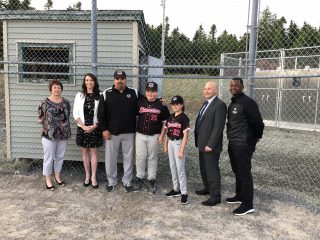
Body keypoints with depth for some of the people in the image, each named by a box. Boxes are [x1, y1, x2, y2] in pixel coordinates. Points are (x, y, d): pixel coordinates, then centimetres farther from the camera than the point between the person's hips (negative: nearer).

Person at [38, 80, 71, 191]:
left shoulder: (66, 102, 5)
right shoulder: (45, 102, -5)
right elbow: (40, 119, -1)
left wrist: (66, 128, 7)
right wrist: (49, 126, -1)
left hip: (63, 135, 4)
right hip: (49, 135, -4)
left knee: (60, 157, 14)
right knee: (49, 158, 4)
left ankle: (57, 176, 30)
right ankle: (48, 179, 19)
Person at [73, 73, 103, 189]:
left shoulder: (99, 96, -4)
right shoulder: (79, 95, 2)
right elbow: (75, 113, 0)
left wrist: (94, 126, -12)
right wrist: (83, 126, -9)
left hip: (95, 128, -2)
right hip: (82, 128, 2)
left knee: (93, 152, 4)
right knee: (85, 152, 10)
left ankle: (93, 177, 12)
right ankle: (87, 176, 22)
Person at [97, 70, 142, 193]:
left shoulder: (134, 93, 2)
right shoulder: (106, 93, -1)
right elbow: (101, 113, 0)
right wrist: (104, 129, -4)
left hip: (129, 133, 1)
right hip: (111, 132, -1)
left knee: (128, 157, 9)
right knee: (110, 157, 8)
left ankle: (127, 181, 25)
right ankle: (111, 181, 26)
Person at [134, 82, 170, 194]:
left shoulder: (161, 105, -2)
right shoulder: (140, 102, 3)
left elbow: (165, 122, 1)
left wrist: (161, 135, -5)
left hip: (154, 136, -1)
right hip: (140, 135, 2)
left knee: (152, 158, 8)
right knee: (140, 157, 5)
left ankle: (151, 180, 19)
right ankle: (140, 178, 21)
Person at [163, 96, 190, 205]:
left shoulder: (184, 118, -12)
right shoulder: (170, 117, 8)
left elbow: (185, 136, -14)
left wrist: (181, 150, -17)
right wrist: (165, 145, 12)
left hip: (178, 143, -7)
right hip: (171, 143, 7)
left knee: (180, 169, -4)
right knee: (173, 168, 13)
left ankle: (184, 193, 5)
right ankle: (176, 189, 26)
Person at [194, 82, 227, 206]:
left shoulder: (220, 105, -16)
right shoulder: (205, 103, 13)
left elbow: (218, 127, -21)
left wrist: (210, 145, -22)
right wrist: (198, 140, 14)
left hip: (210, 145, -9)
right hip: (202, 143, 9)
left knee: (212, 170, 0)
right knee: (203, 168, 21)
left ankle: (215, 196, 13)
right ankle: (207, 188, 39)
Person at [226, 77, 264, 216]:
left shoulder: (247, 102, -15)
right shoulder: (232, 103, 15)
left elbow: (257, 121, -16)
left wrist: (256, 137, -3)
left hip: (243, 144, -9)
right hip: (233, 143, 9)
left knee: (244, 173, -4)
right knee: (237, 172, 18)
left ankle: (248, 204, 4)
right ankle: (239, 196, 32)